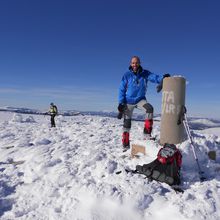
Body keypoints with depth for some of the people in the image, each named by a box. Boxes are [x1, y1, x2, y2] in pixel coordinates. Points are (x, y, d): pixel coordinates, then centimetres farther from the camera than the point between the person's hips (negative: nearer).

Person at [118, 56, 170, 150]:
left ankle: (147, 134, -19)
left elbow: (154, 77, -22)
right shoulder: (127, 75, -7)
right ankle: (126, 145, 17)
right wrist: (121, 104, -12)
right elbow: (122, 90, -5)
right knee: (127, 123, 1)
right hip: (128, 101, -1)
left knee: (150, 108, -29)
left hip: (140, 99, 1)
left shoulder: (145, 73, -5)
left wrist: (163, 78, -44)